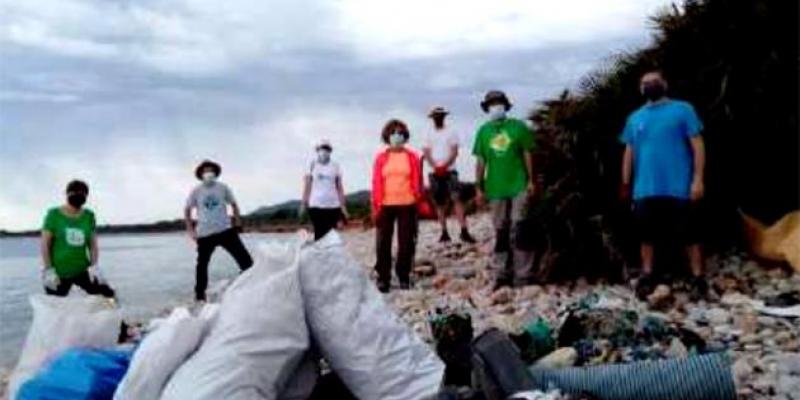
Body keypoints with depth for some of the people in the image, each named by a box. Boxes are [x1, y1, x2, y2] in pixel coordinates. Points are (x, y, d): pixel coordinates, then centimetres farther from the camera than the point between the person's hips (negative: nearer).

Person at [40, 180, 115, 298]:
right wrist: (48, 270, -13)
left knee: (107, 294, -12)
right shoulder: (54, 214, -5)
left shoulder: (89, 216, 3)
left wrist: (93, 266, -10)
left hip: (82, 270, 2)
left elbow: (93, 244, 4)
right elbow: (45, 244, -6)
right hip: (58, 273, -2)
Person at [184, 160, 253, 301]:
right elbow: (187, 210, 10)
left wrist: (237, 222, 3)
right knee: (202, 264, 7)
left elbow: (233, 204, 12)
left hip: (225, 230, 0)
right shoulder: (196, 192, 1)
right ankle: (199, 295, 20)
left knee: (244, 257, -7)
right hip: (204, 233, 0)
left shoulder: (223, 188, 2)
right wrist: (191, 230, 4)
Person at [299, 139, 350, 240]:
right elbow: (307, 185, 4)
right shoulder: (312, 165, 3)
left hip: (333, 205, 2)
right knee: (319, 233, -3)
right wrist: (303, 204, 1)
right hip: (316, 205, -2)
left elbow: (339, 187, 8)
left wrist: (343, 205, 6)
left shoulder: (335, 166, 7)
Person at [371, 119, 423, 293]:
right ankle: (383, 278, 10)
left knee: (406, 243, 6)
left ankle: (404, 277, 17)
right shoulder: (381, 157, 3)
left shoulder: (412, 156, 4)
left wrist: (418, 201, 0)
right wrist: (376, 206, -4)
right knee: (383, 243, 2)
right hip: (386, 205, 0)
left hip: (407, 205, 0)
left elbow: (417, 181, 5)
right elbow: (376, 183, 1)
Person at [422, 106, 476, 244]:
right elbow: (426, 154, 3)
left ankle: (464, 231, -18)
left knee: (456, 199, -13)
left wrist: (444, 166, -16)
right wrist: (436, 166, -14)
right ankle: (444, 232, 10)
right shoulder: (429, 134, 11)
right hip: (435, 173, 3)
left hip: (449, 171, -3)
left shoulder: (451, 132, 5)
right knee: (440, 203, 5)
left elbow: (455, 152, -3)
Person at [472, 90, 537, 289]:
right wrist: (479, 187, 5)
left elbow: (527, 155, 2)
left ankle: (523, 275, 1)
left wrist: (531, 180, -3)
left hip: (519, 186, -2)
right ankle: (504, 274, 18)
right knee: (501, 233, 9)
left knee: (519, 232, -4)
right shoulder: (483, 131, 6)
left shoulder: (518, 127, 0)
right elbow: (480, 161, 7)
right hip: (495, 189, 3)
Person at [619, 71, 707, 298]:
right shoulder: (635, 118, 13)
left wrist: (698, 179, -11)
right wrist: (625, 184, 9)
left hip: (679, 188, -3)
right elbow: (629, 152, 15)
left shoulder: (682, 110, 1)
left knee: (689, 234, 2)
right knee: (646, 235, 9)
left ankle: (698, 278, 11)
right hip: (645, 190, 4)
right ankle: (647, 276, 21)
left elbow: (697, 145, -3)